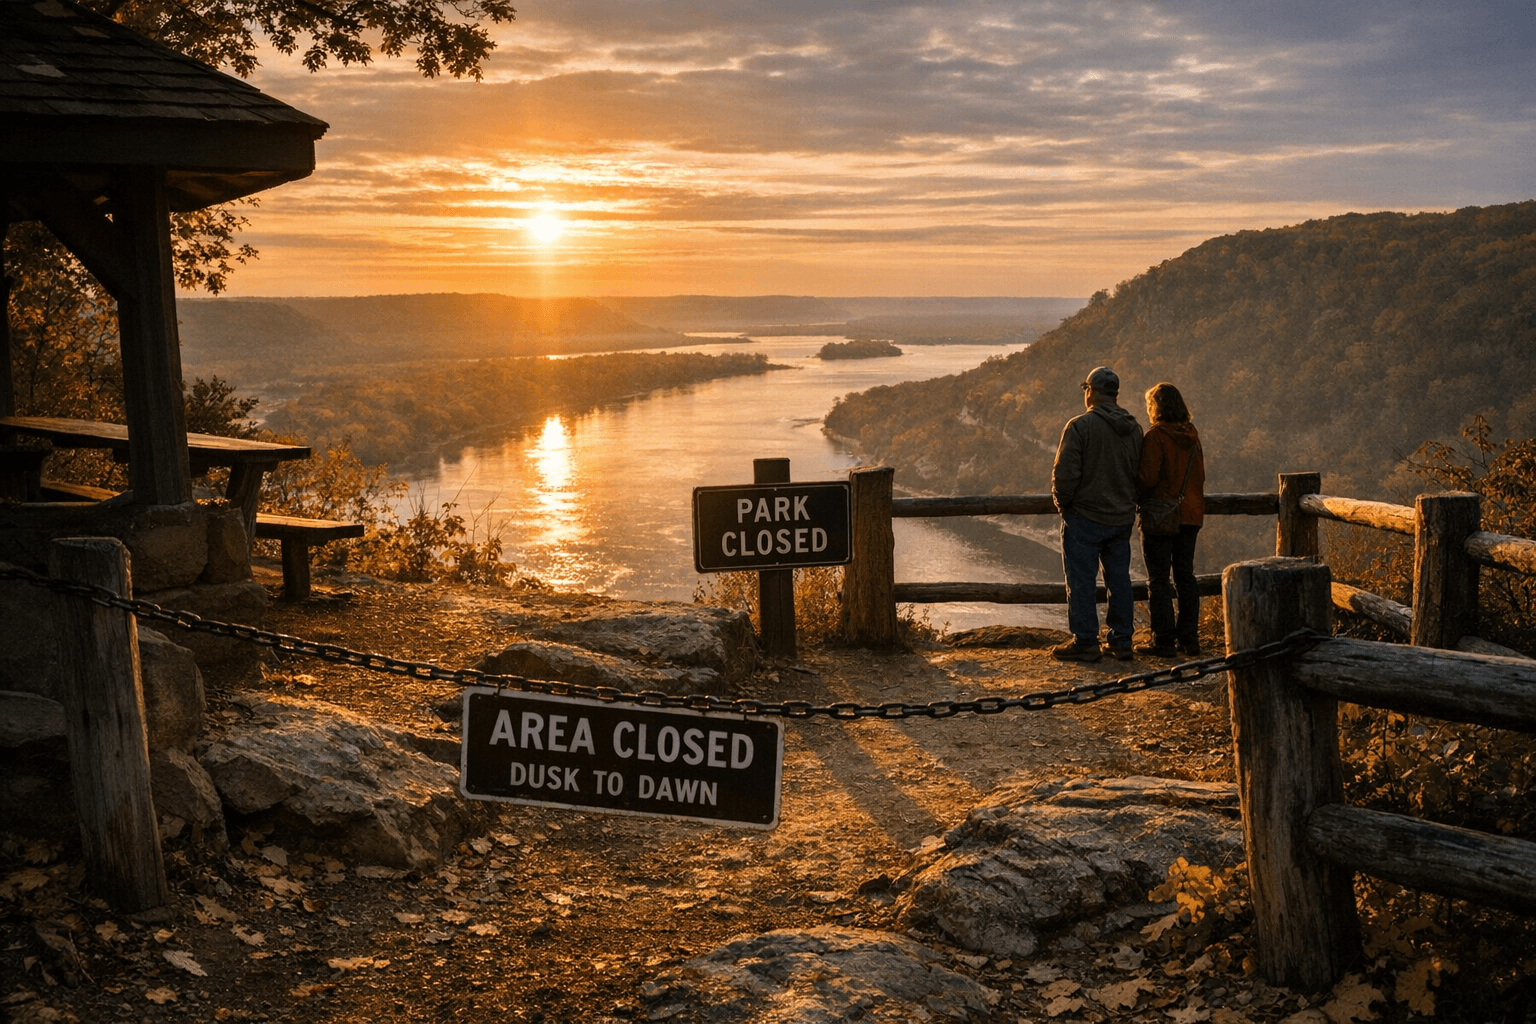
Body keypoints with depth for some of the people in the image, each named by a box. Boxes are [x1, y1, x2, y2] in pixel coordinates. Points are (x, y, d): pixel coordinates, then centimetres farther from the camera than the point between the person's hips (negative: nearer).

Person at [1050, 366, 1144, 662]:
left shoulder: (1080, 426, -14)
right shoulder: (1134, 429, 7)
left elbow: (1065, 473, -17)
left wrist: (1062, 503, -2)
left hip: (1084, 518, -6)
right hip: (1122, 518, 6)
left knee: (1081, 581, 0)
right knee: (1119, 579, 12)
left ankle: (1085, 642, 2)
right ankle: (1122, 641, 16)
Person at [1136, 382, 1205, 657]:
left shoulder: (1156, 436, -14)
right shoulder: (1192, 436, 8)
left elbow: (1148, 477, -18)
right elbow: (1200, 476, 13)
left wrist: (1134, 486, 1)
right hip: (1190, 515, 7)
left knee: (1158, 579, -1)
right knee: (1185, 575, 13)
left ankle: (1164, 641, -1)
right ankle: (1188, 639, 16)